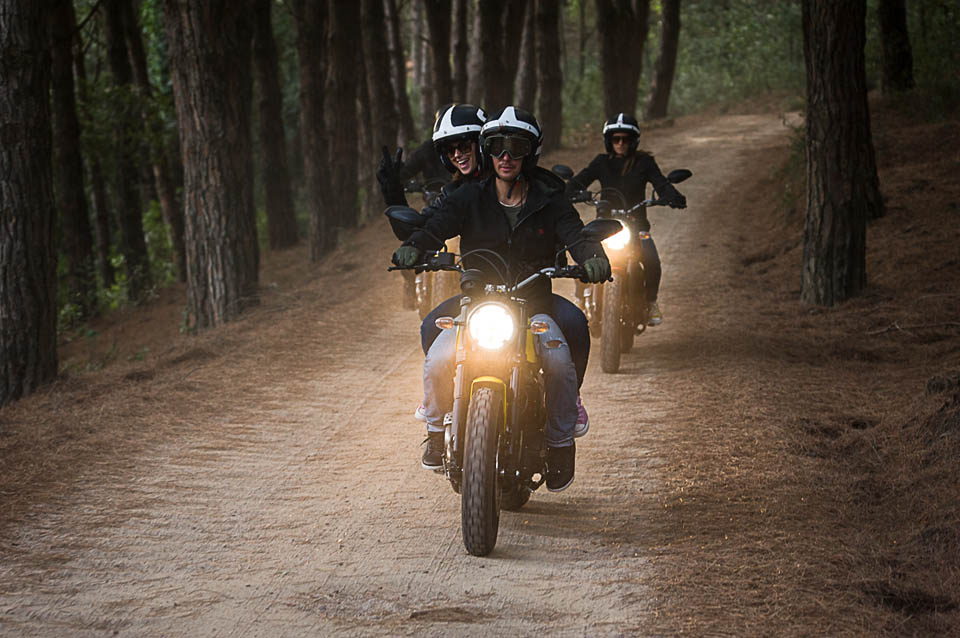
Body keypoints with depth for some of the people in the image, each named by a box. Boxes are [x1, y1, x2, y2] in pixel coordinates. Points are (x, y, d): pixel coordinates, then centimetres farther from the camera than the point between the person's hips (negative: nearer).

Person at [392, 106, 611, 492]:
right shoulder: (471, 198, 6)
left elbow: (575, 235, -8)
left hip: (533, 305, 0)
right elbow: (438, 225, -9)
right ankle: (438, 430, 4)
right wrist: (413, 248, -32)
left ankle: (561, 445, -8)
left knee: (560, 364, -29)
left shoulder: (548, 201, 6)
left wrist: (593, 258, -32)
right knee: (437, 361, -25)